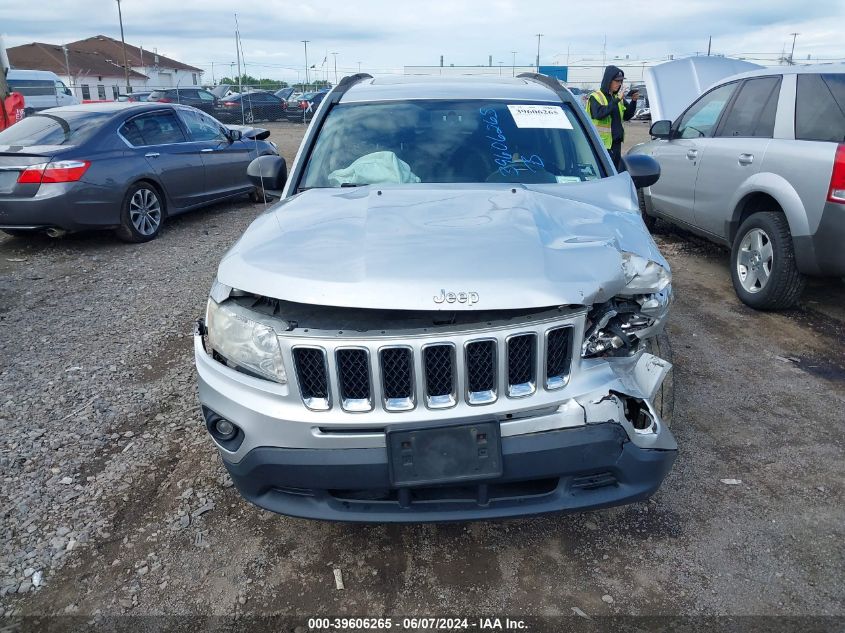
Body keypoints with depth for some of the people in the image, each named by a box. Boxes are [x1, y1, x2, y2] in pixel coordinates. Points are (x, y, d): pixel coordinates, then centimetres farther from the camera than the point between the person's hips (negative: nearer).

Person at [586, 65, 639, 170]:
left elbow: (627, 116, 19)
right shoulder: (596, 97, -7)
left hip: (616, 142, 7)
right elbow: (598, 114, -25)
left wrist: (633, 101, 4)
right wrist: (616, 100, -26)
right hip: (602, 143, -7)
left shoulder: (617, 97, 14)